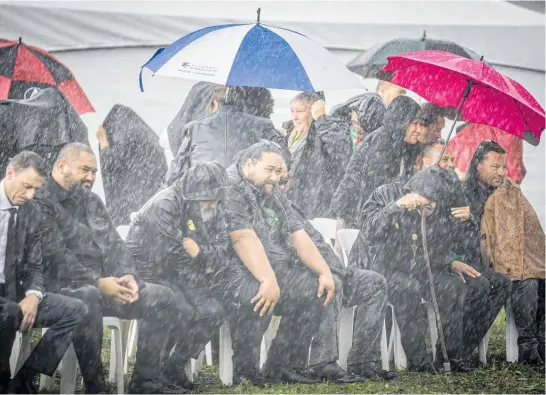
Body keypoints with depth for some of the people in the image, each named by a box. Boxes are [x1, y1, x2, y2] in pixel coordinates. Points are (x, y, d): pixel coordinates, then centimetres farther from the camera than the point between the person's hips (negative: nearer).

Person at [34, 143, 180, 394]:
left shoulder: (92, 201, 19)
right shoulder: (42, 202, -8)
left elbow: (114, 244, 15)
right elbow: (55, 258, -18)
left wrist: (127, 275, -5)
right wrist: (98, 283, -23)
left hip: (103, 284, 8)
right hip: (62, 287, -8)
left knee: (162, 297, -6)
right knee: (88, 298, -42)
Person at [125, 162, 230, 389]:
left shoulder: (213, 213, 3)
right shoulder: (165, 206, -23)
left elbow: (221, 252, -1)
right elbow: (172, 256, -24)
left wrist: (199, 251, -22)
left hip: (182, 278, 8)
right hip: (149, 274, -8)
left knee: (213, 312, -13)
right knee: (182, 312, -30)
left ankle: (175, 366, 3)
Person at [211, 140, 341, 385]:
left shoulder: (275, 197, 17)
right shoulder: (230, 190, -11)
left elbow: (299, 237, 10)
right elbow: (245, 239, -24)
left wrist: (324, 272, -4)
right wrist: (268, 280, -33)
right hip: (234, 271, -9)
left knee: (318, 287, -3)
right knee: (254, 292, -38)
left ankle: (283, 365, 0)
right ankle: (244, 370, -17)